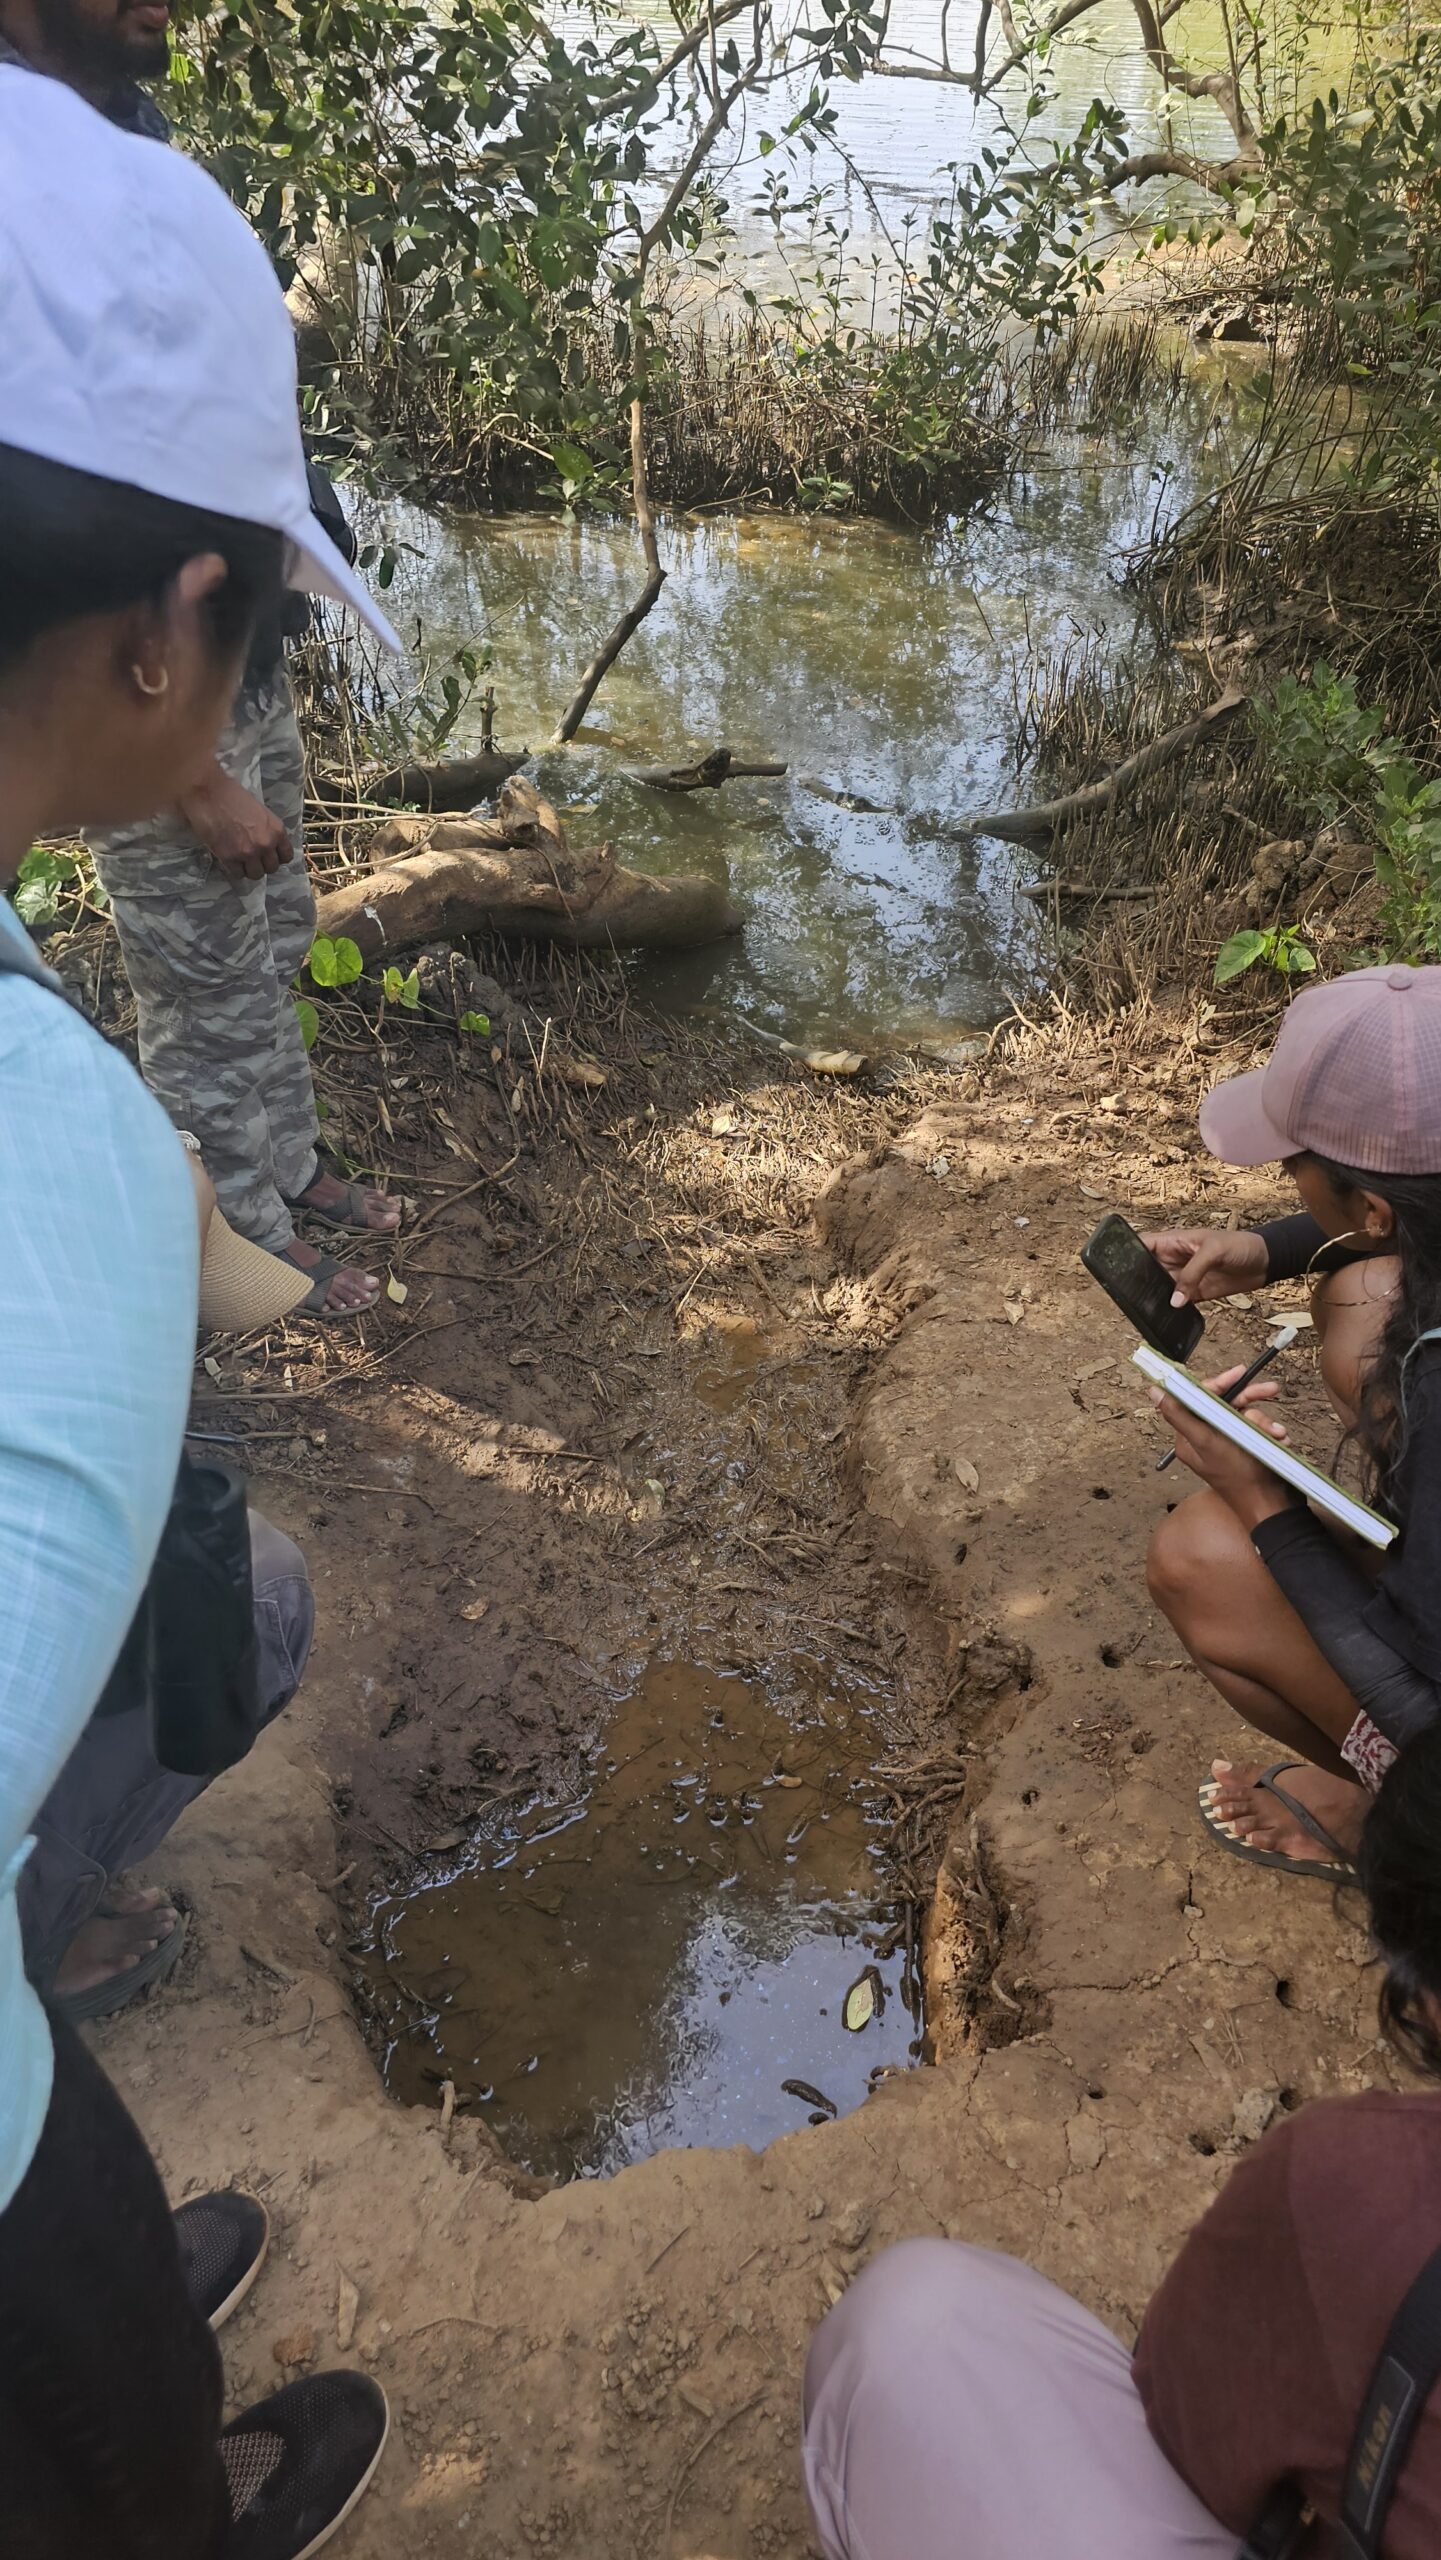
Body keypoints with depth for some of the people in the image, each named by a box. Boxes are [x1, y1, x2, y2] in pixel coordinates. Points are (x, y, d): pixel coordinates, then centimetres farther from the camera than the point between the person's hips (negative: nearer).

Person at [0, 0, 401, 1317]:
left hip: (249, 660, 8)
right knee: (211, 999, 8)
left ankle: (293, 1162, 42)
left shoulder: (134, 136, 4)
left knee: (275, 953, 21)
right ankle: (254, 1246, 27)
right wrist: (199, 781, -21)